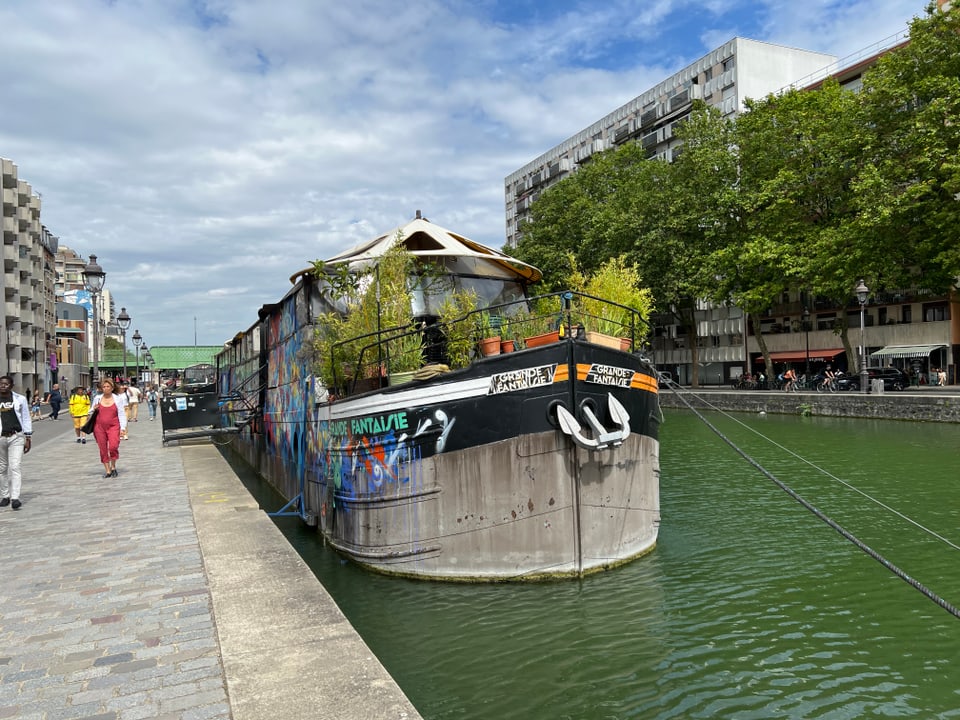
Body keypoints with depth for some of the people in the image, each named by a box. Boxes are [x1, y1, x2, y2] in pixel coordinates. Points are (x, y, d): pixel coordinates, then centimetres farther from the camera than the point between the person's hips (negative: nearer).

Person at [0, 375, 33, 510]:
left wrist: (27, 438, 3)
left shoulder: (20, 399, 3)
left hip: (16, 437, -2)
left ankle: (15, 498, -14)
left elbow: (26, 419, 6)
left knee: (14, 467, -9)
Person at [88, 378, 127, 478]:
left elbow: (121, 414, 5)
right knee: (103, 449, 3)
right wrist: (94, 409, -2)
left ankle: (113, 467, 4)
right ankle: (107, 470, 13)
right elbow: (91, 412, 21)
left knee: (113, 446, -17)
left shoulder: (117, 399, 4)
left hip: (113, 426, -2)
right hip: (99, 426, 2)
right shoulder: (97, 398, 9)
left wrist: (123, 427, -4)